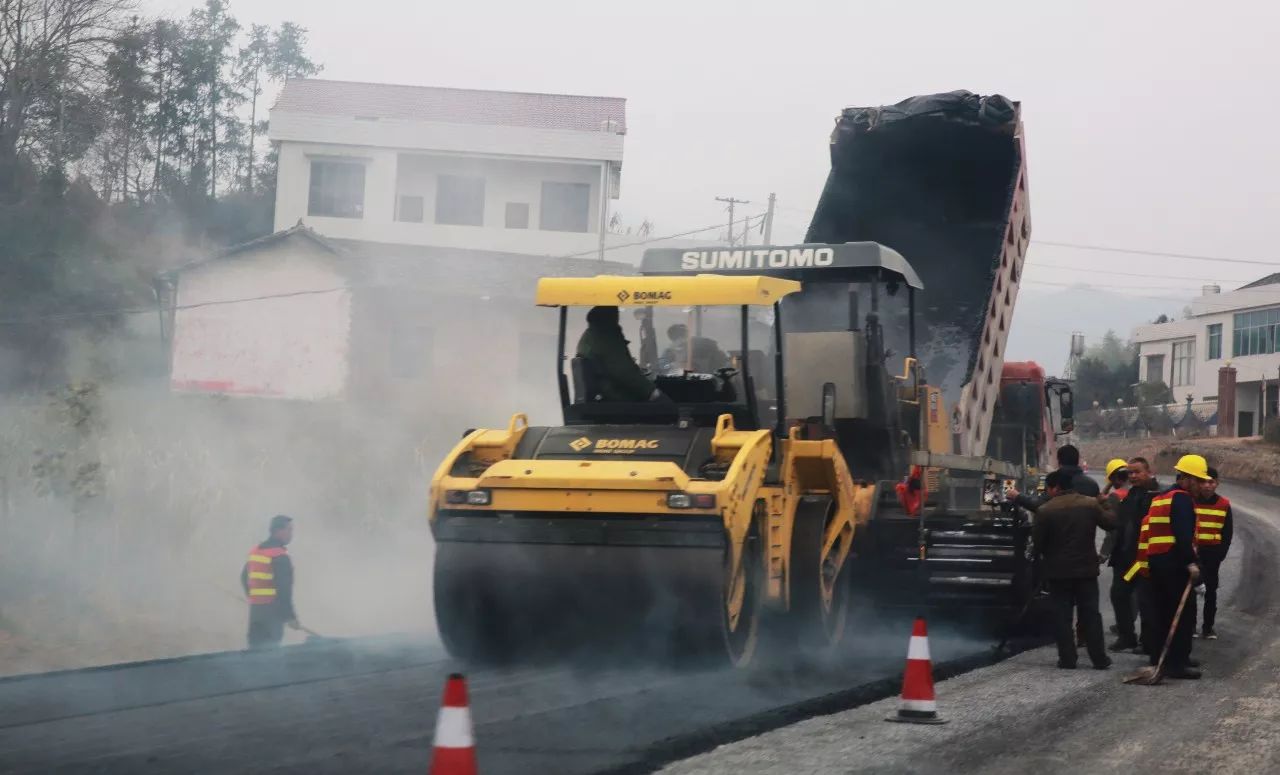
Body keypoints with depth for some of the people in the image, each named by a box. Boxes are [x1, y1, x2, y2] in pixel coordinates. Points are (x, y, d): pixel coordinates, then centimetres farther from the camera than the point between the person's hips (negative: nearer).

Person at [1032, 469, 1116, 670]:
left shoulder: (1046, 510, -12)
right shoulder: (1090, 504, -3)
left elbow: (1037, 541, -9)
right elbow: (1110, 523, 5)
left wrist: (1043, 555, 12)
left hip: (1058, 570, -3)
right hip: (1086, 569, 3)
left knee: (1062, 616, 4)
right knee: (1090, 615, 9)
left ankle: (1067, 659, 1)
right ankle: (1099, 658, 8)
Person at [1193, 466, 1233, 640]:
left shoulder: (1224, 505, 1)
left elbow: (1227, 533, 5)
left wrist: (1221, 553, -3)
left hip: (1213, 554, 2)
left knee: (1211, 590, 8)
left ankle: (1208, 626, 15)